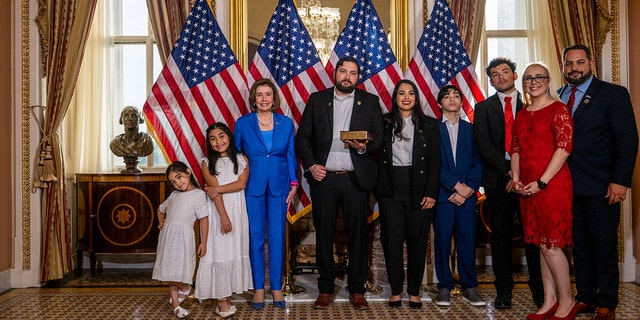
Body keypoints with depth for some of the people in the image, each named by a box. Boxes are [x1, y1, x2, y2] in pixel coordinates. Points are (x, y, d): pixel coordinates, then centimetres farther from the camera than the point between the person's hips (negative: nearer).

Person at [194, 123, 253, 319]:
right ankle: (222, 300, 1)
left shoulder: (241, 159, 9)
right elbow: (214, 189, -6)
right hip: (217, 213, -2)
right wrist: (224, 216, -15)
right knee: (219, 252, -3)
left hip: (238, 212, 2)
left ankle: (227, 294, 12)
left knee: (235, 250, 4)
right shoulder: (207, 163, 3)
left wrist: (219, 189, -15)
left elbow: (241, 183, -5)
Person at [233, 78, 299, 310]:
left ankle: (276, 287, 16)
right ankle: (258, 288, 16)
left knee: (277, 238, 4)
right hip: (253, 187, -1)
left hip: (279, 187, 1)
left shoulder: (286, 123, 4)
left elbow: (291, 155, 7)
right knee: (256, 238, 5)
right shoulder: (243, 123, 1)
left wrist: (293, 185, 1)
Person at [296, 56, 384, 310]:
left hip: (356, 178, 0)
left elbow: (378, 138, 4)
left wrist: (364, 146, -17)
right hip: (323, 177, 1)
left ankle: (357, 290, 19)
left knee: (357, 234, 5)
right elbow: (302, 137, 7)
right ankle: (325, 289, 20)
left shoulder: (370, 101, 7)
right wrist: (310, 165, -6)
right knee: (324, 234, 7)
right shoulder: (317, 99, 8)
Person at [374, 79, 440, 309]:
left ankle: (414, 291, 18)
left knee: (418, 240, 5)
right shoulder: (384, 123, 6)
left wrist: (431, 193, -5)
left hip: (419, 189, 0)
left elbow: (435, 161, 3)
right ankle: (395, 290, 15)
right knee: (392, 239, 2)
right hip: (391, 189, 0)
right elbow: (377, 156, 3)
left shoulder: (429, 125, 7)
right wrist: (377, 188, -6)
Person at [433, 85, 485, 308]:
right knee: (442, 241, 1)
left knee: (468, 241, 3)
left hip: (467, 193, 2)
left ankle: (469, 287, 13)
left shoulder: (470, 129, 13)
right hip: (442, 194, -2)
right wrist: (456, 185, -10)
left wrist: (468, 189, -7)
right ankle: (444, 287, 12)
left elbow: (477, 163, 7)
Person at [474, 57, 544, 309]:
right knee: (501, 236, 5)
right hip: (498, 179, 1)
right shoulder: (483, 108, 10)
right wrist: (509, 170, -12)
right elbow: (484, 144, -1)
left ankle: (539, 290, 11)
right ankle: (503, 291, 13)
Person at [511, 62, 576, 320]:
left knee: (550, 245, -5)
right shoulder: (521, 115, 16)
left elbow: (564, 147, -12)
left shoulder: (558, 109, -4)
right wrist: (516, 177, 1)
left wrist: (542, 182, -16)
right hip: (527, 188, 6)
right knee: (541, 245, 11)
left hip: (552, 185, -6)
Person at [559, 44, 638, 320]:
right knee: (579, 245, 12)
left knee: (604, 245, 4)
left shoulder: (614, 94, -4)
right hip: (568, 186, 4)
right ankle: (586, 297, 24)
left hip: (601, 186, -4)